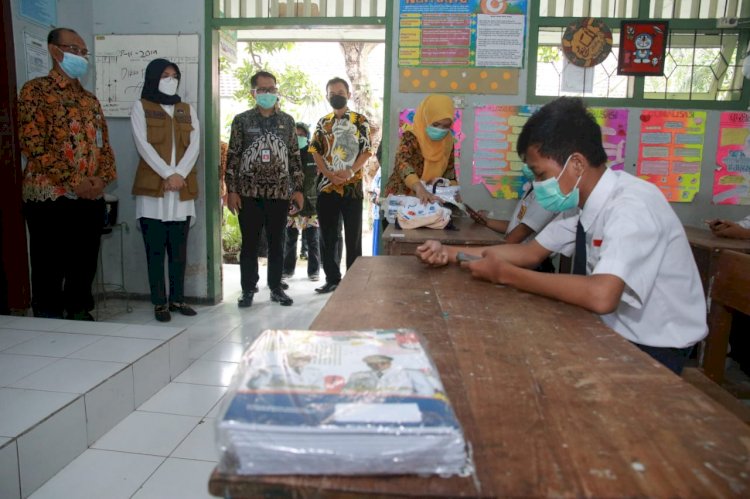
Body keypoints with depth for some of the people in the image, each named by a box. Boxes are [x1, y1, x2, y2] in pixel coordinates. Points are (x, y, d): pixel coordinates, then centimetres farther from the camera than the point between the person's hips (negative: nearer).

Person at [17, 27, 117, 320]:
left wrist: (102, 179, -4)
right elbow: (33, 145, -11)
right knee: (49, 271, 1)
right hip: (49, 197, -6)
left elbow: (103, 143, 15)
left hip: (92, 199, 6)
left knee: (84, 268, 11)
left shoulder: (90, 99, 18)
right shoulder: (35, 90, -1)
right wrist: (73, 182, -17)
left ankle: (80, 316, 23)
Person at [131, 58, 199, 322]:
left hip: (182, 189, 3)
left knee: (179, 249, 6)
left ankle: (177, 298, 16)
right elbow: (143, 145, -5)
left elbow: (194, 145, 3)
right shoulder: (141, 107, 6)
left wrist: (180, 174, -11)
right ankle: (159, 302, 6)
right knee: (155, 250, 0)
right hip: (153, 189, -3)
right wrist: (168, 174, -15)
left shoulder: (187, 109, 16)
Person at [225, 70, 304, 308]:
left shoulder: (287, 121, 9)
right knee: (249, 243, 4)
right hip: (249, 193, -1)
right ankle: (248, 289, 15)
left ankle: (276, 288, 19)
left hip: (280, 193, 2)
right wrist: (231, 190, -6)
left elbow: (294, 156, 10)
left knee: (277, 243, 8)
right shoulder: (242, 120, 3)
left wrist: (297, 188, 4)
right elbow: (233, 156, 1)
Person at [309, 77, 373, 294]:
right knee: (327, 236, 6)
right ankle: (332, 278, 17)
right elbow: (316, 151, 6)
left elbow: (367, 151, -3)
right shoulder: (322, 122, 12)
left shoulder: (360, 121, 4)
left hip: (352, 186, -3)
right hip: (327, 186, 3)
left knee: (353, 235, 2)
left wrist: (350, 171, -18)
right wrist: (329, 174, -10)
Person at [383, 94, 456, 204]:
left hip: (429, 198, 4)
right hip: (400, 197, -4)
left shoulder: (448, 142, 2)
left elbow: (450, 175, 10)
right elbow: (402, 163, -33)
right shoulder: (410, 138, -15)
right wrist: (419, 188, -49)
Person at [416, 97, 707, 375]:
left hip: (655, 350, -6)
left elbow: (601, 296, -39)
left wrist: (504, 273, -28)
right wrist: (449, 253, -5)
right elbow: (532, 252, 5)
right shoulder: (581, 200, -2)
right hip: (614, 332, 7)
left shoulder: (631, 205, -27)